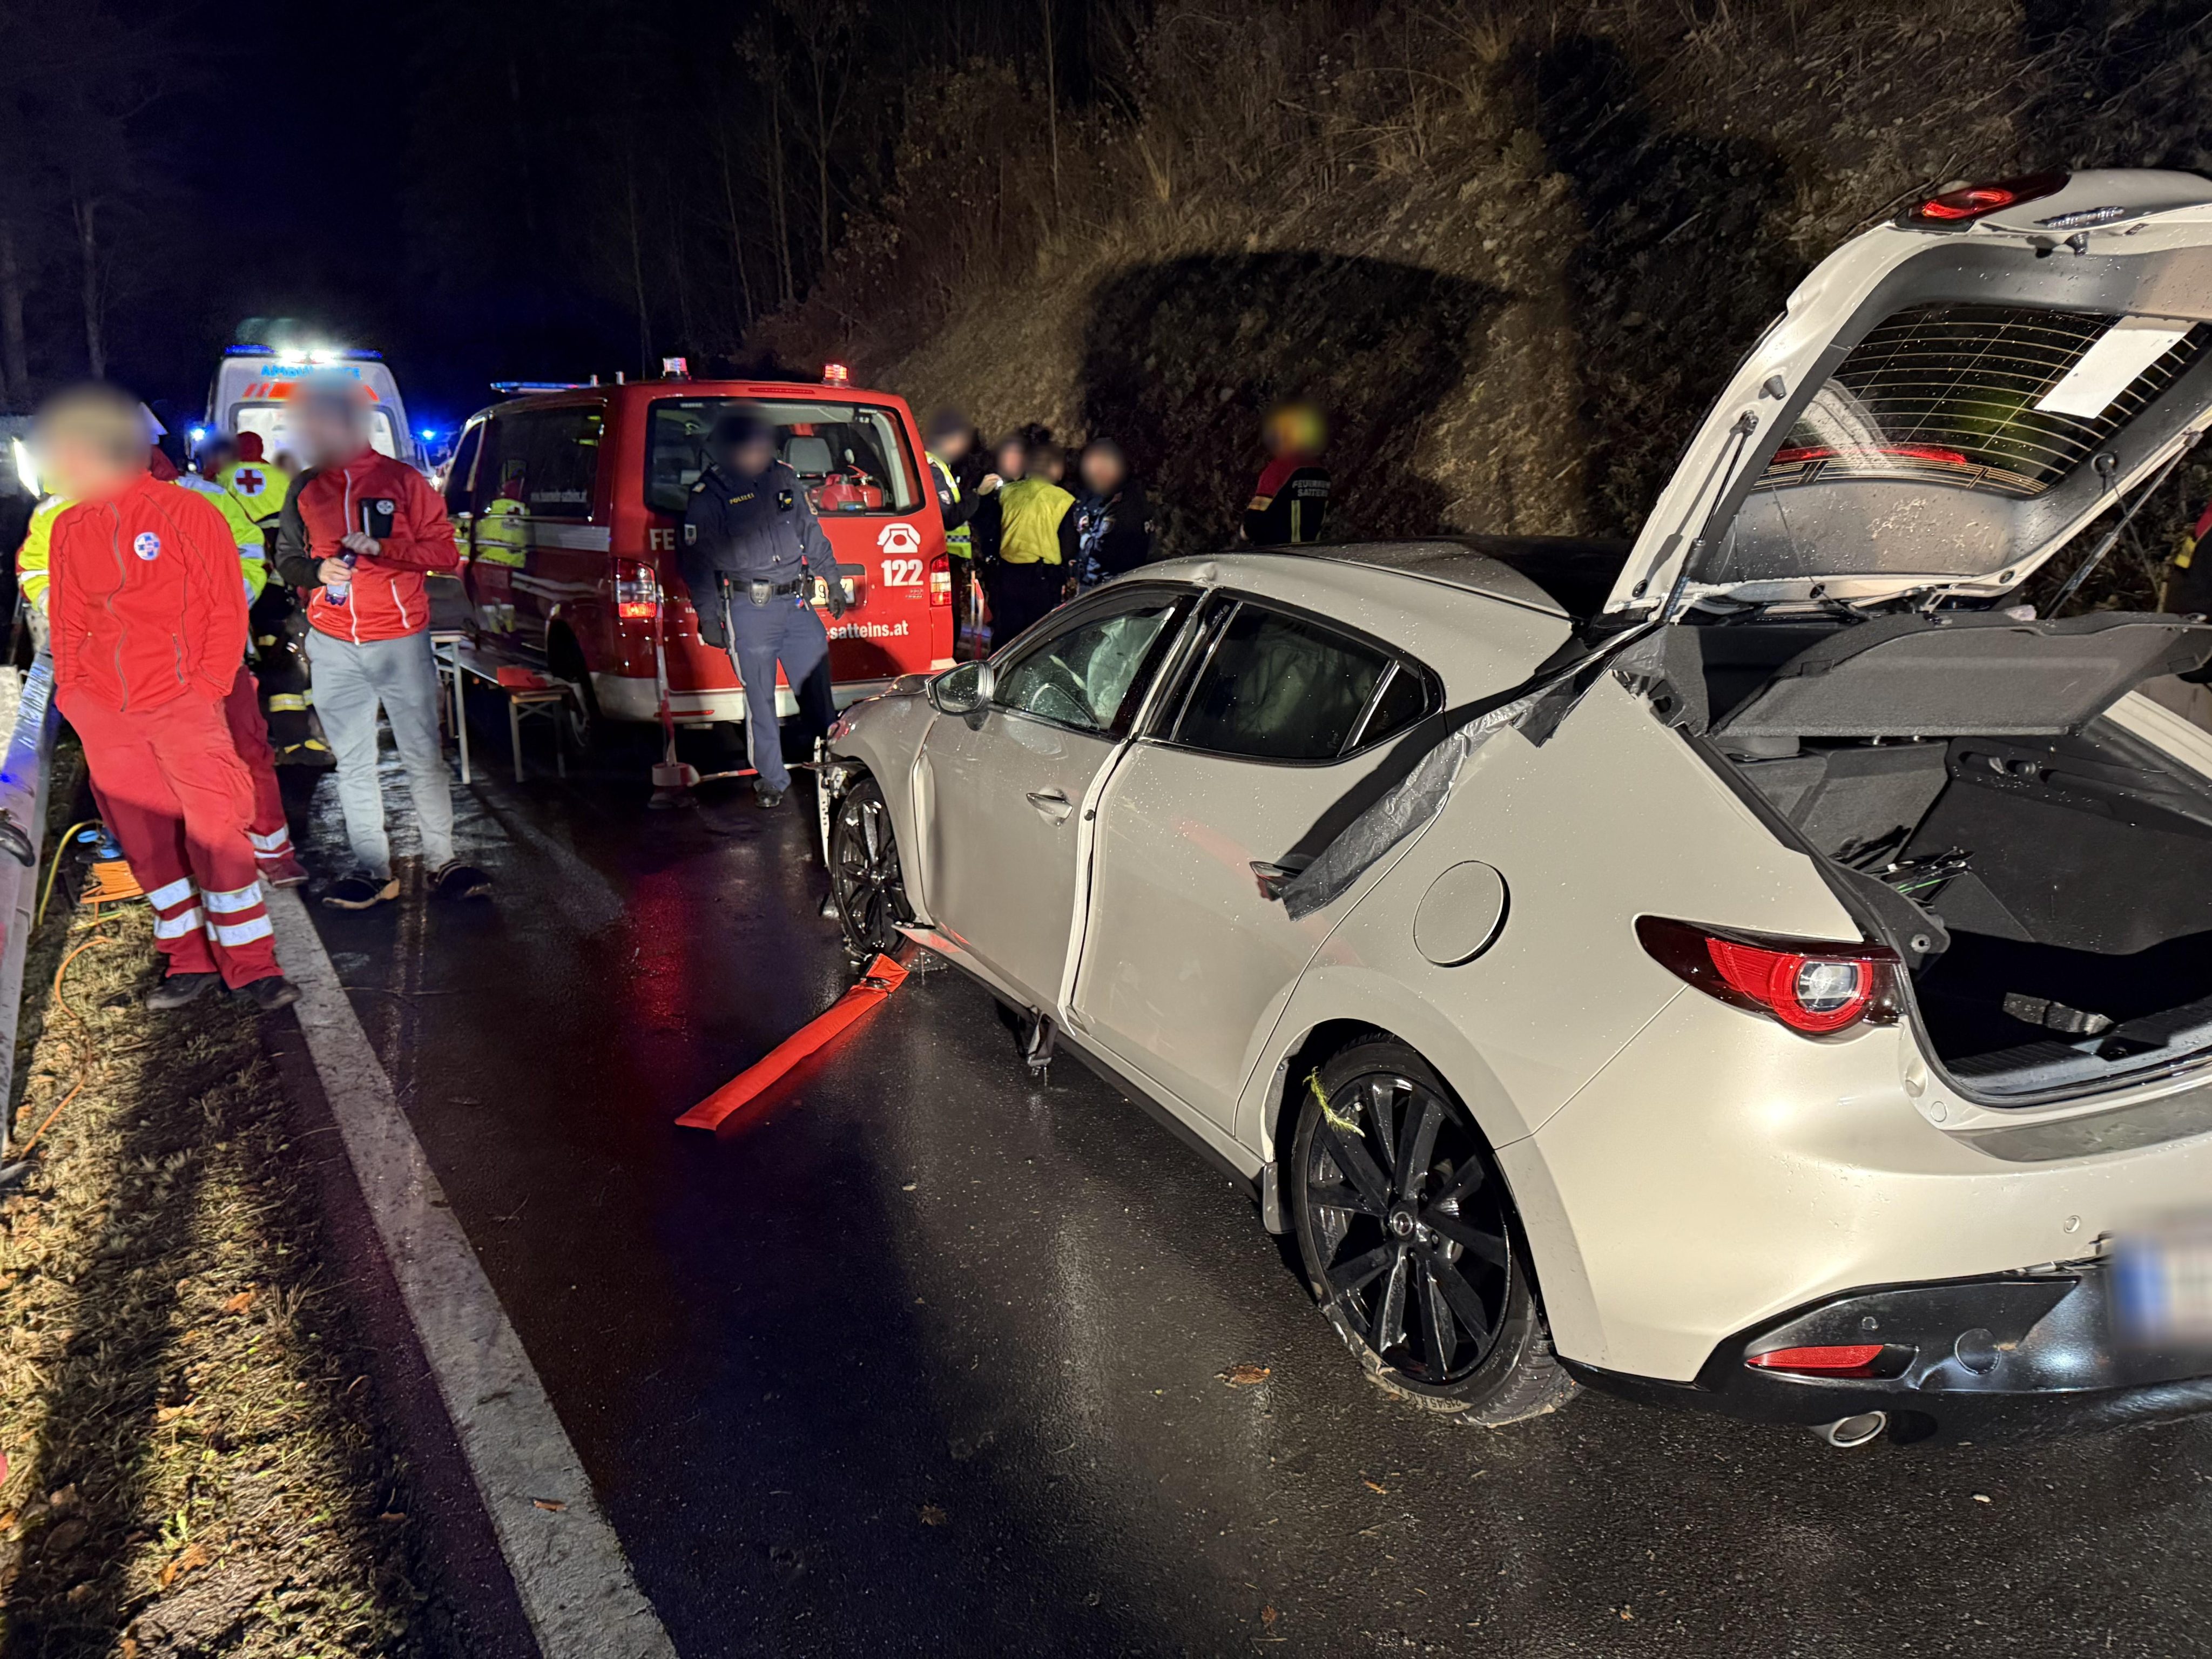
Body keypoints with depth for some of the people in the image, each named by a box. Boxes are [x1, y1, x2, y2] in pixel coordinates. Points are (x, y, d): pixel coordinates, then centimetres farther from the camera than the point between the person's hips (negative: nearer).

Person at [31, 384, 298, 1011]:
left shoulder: (186, 512, -4)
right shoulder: (67, 529, 10)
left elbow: (228, 609, -2)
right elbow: (66, 622, 18)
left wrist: (207, 686, -9)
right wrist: (72, 691, 8)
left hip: (184, 702, -5)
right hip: (104, 715, 5)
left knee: (214, 829, -11)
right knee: (143, 840, 7)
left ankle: (251, 963, -1)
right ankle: (189, 961, 18)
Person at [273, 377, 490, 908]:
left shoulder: (400, 479, 0)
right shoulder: (305, 489, 10)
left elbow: (444, 552, -3)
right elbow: (286, 557, 17)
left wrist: (381, 547, -17)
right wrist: (316, 570, -5)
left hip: (400, 639, -3)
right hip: (333, 646, 3)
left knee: (423, 755, 0)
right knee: (353, 763, 5)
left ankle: (442, 860, 9)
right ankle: (372, 870, 12)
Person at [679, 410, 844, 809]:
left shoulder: (785, 479, 9)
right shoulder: (708, 495, -4)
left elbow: (812, 533, 19)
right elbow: (696, 560, -2)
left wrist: (832, 581, 17)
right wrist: (708, 616, -4)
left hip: (797, 603, 4)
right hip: (749, 611, -4)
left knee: (818, 685, 4)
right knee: (760, 698, 2)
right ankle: (771, 779, 14)